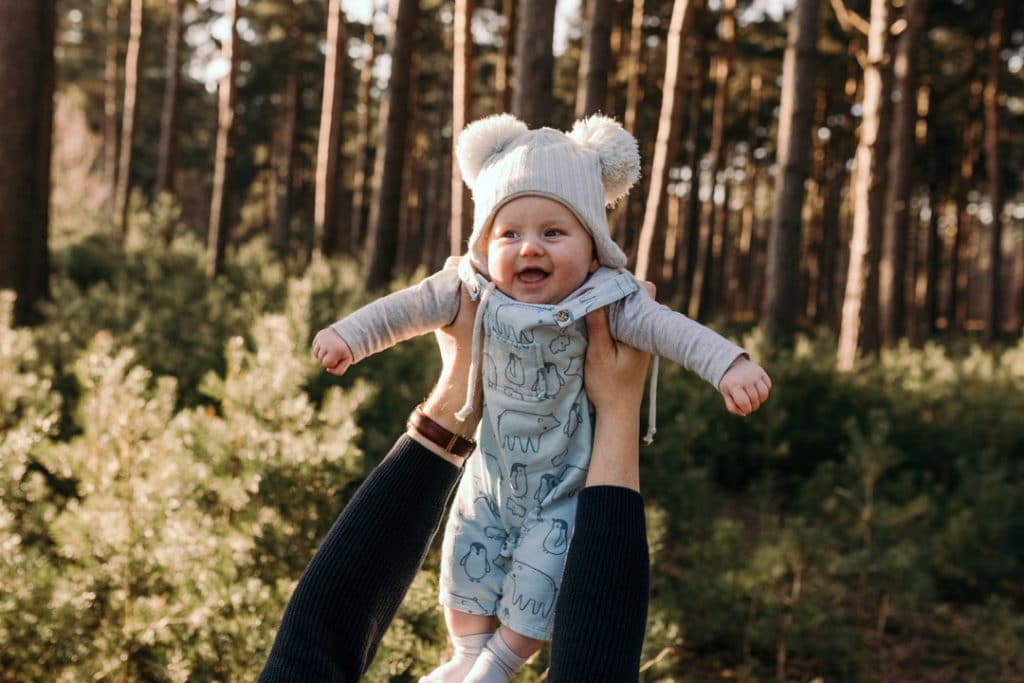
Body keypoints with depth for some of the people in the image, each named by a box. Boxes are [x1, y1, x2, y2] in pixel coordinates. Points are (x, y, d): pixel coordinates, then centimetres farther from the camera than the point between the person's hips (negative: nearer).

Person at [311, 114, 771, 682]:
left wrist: (729, 364, -45)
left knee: (536, 583, -2)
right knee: (466, 566, 14)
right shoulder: (477, 292, -15)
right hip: (492, 472, 4)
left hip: (563, 485, -4)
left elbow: (669, 329, -32)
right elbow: (411, 308, -6)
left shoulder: (604, 302, -25)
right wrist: (348, 336, -7)